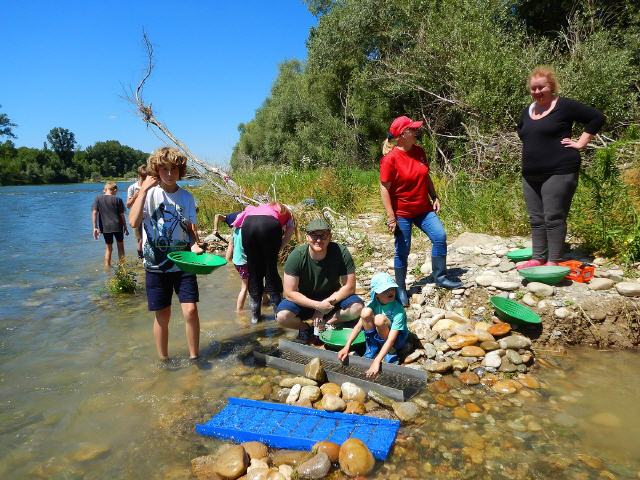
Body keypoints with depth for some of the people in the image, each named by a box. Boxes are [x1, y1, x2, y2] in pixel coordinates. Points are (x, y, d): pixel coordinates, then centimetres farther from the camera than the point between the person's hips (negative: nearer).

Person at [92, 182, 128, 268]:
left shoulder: (98, 198, 1)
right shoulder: (118, 200, -4)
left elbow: (94, 212, -5)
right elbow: (122, 215, -2)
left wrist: (95, 227, -3)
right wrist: (125, 227, 8)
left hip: (105, 227, 2)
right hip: (117, 226, -2)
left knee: (108, 248, 14)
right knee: (120, 246, 15)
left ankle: (107, 267, 17)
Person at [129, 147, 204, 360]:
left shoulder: (186, 197, 3)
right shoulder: (150, 193, -4)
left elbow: (190, 229, 7)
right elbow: (134, 222, -19)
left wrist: (195, 245, -13)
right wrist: (143, 190, -19)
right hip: (156, 265, -1)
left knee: (191, 310, -8)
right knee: (162, 315, 8)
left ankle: (194, 357, 12)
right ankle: (164, 360, 27)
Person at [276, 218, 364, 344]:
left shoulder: (341, 252, -21)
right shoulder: (297, 256, -22)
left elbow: (349, 287, -15)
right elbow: (290, 292, -20)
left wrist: (328, 302, -21)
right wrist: (317, 305, -28)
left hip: (332, 298, 1)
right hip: (304, 301, -1)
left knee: (358, 307, -26)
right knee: (282, 317, -28)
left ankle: (325, 324, -3)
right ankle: (305, 328, 5)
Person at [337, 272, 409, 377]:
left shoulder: (398, 310, -29)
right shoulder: (374, 304, -15)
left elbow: (391, 339, -35)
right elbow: (359, 325, -15)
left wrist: (376, 362, -42)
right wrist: (347, 347, -24)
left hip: (398, 339, -4)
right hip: (379, 337, 4)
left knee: (380, 319, -35)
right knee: (366, 312, -25)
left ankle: (391, 352, -10)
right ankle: (372, 349, -6)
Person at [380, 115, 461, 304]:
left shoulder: (419, 151, 4)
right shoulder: (390, 159, -17)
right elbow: (384, 188, -17)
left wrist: (435, 198, 10)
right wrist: (390, 216, -19)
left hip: (424, 209, 6)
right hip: (402, 213, -6)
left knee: (440, 237, -3)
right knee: (402, 251, 3)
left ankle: (440, 277, 15)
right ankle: (401, 289, 18)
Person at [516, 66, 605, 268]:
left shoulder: (565, 106, -5)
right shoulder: (527, 111, 15)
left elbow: (597, 117, -3)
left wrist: (580, 142, -8)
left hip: (558, 173, -7)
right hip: (530, 175, 7)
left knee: (554, 218, -6)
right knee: (536, 219, 10)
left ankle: (553, 262, -1)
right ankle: (538, 258, 17)